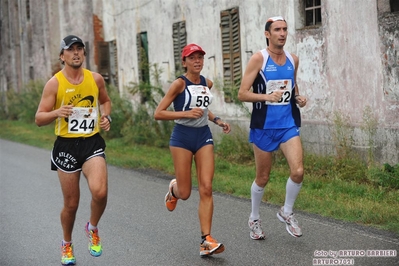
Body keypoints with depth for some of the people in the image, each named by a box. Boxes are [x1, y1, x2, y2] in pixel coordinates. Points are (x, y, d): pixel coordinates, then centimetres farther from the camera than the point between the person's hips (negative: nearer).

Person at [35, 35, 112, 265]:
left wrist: (106, 117, 2)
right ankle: (67, 244, 34)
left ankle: (93, 229, 9)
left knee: (100, 191, -23)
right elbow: (39, 119, -6)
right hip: (66, 145, -1)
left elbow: (105, 101, 23)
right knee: (71, 203, 6)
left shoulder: (96, 79, 3)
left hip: (92, 143, 1)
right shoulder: (55, 83, -6)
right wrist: (57, 112, -26)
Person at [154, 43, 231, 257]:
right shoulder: (179, 84, -10)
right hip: (183, 136, -4)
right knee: (184, 193, 2)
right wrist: (186, 114, -23)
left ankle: (206, 240, -6)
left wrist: (217, 120, 11)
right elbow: (158, 113, -13)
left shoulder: (207, 83, 8)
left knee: (206, 188, -7)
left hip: (204, 136, 4)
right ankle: (173, 189, 41)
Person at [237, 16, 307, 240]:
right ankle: (255, 219, 31)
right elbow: (242, 94, -10)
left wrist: (299, 98, 3)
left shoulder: (293, 60, 8)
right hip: (264, 127, -3)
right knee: (263, 178, 7)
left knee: (298, 171, -13)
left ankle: (287, 212, 13)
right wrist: (268, 96, -24)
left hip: (288, 125, 4)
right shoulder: (259, 59, -8)